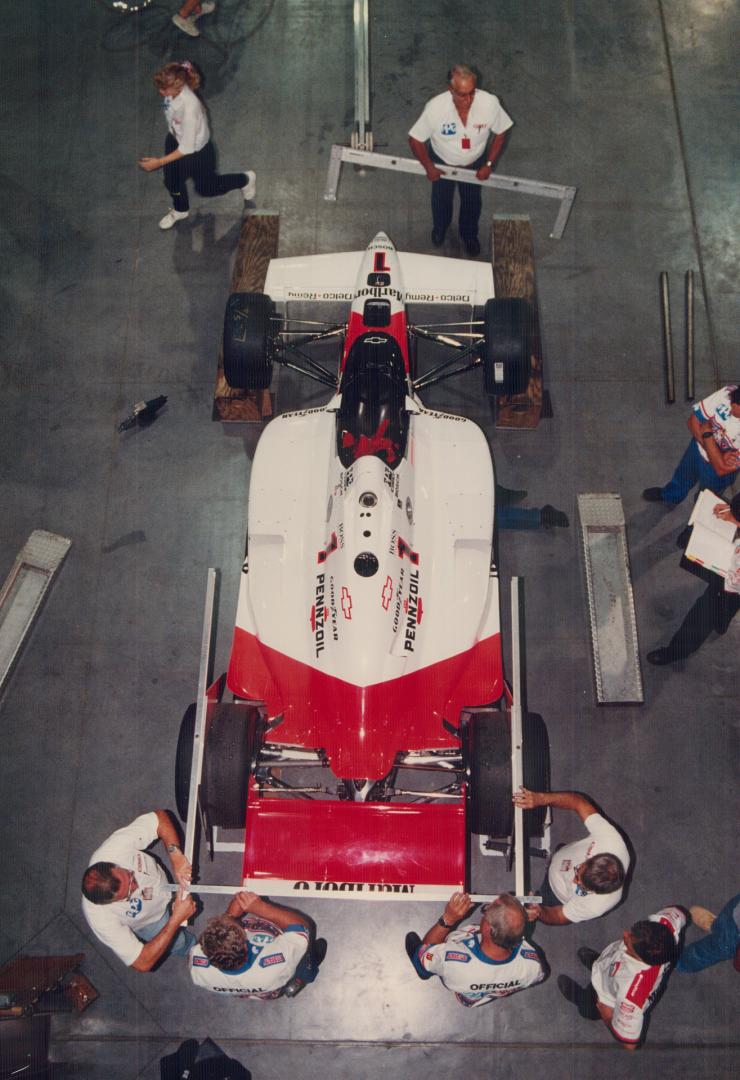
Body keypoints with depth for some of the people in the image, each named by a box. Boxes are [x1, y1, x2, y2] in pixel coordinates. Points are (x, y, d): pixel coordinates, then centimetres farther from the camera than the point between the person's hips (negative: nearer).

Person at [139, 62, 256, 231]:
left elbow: (187, 148, -34)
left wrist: (158, 162, -31)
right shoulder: (173, 90, -23)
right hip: (175, 139, 6)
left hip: (197, 151, -6)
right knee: (172, 179, 19)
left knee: (205, 187, 20)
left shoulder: (190, 107, -43)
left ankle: (245, 179, 45)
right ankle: (180, 210, 53)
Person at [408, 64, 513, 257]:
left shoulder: (490, 103, -34)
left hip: (474, 163, 1)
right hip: (442, 162, -1)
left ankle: (469, 234, 56)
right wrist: (428, 167, -16)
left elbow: (500, 133, -14)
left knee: (472, 201, 24)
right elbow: (415, 139, -22)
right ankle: (440, 227, 60)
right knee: (441, 199, 26)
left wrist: (489, 164, -14)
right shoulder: (435, 107, -38)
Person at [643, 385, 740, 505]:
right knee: (682, 474, 34)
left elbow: (722, 468, -31)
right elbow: (693, 421, -18)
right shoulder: (727, 393, -32)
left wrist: (707, 434, -30)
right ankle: (669, 496, 67)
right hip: (698, 446, 4)